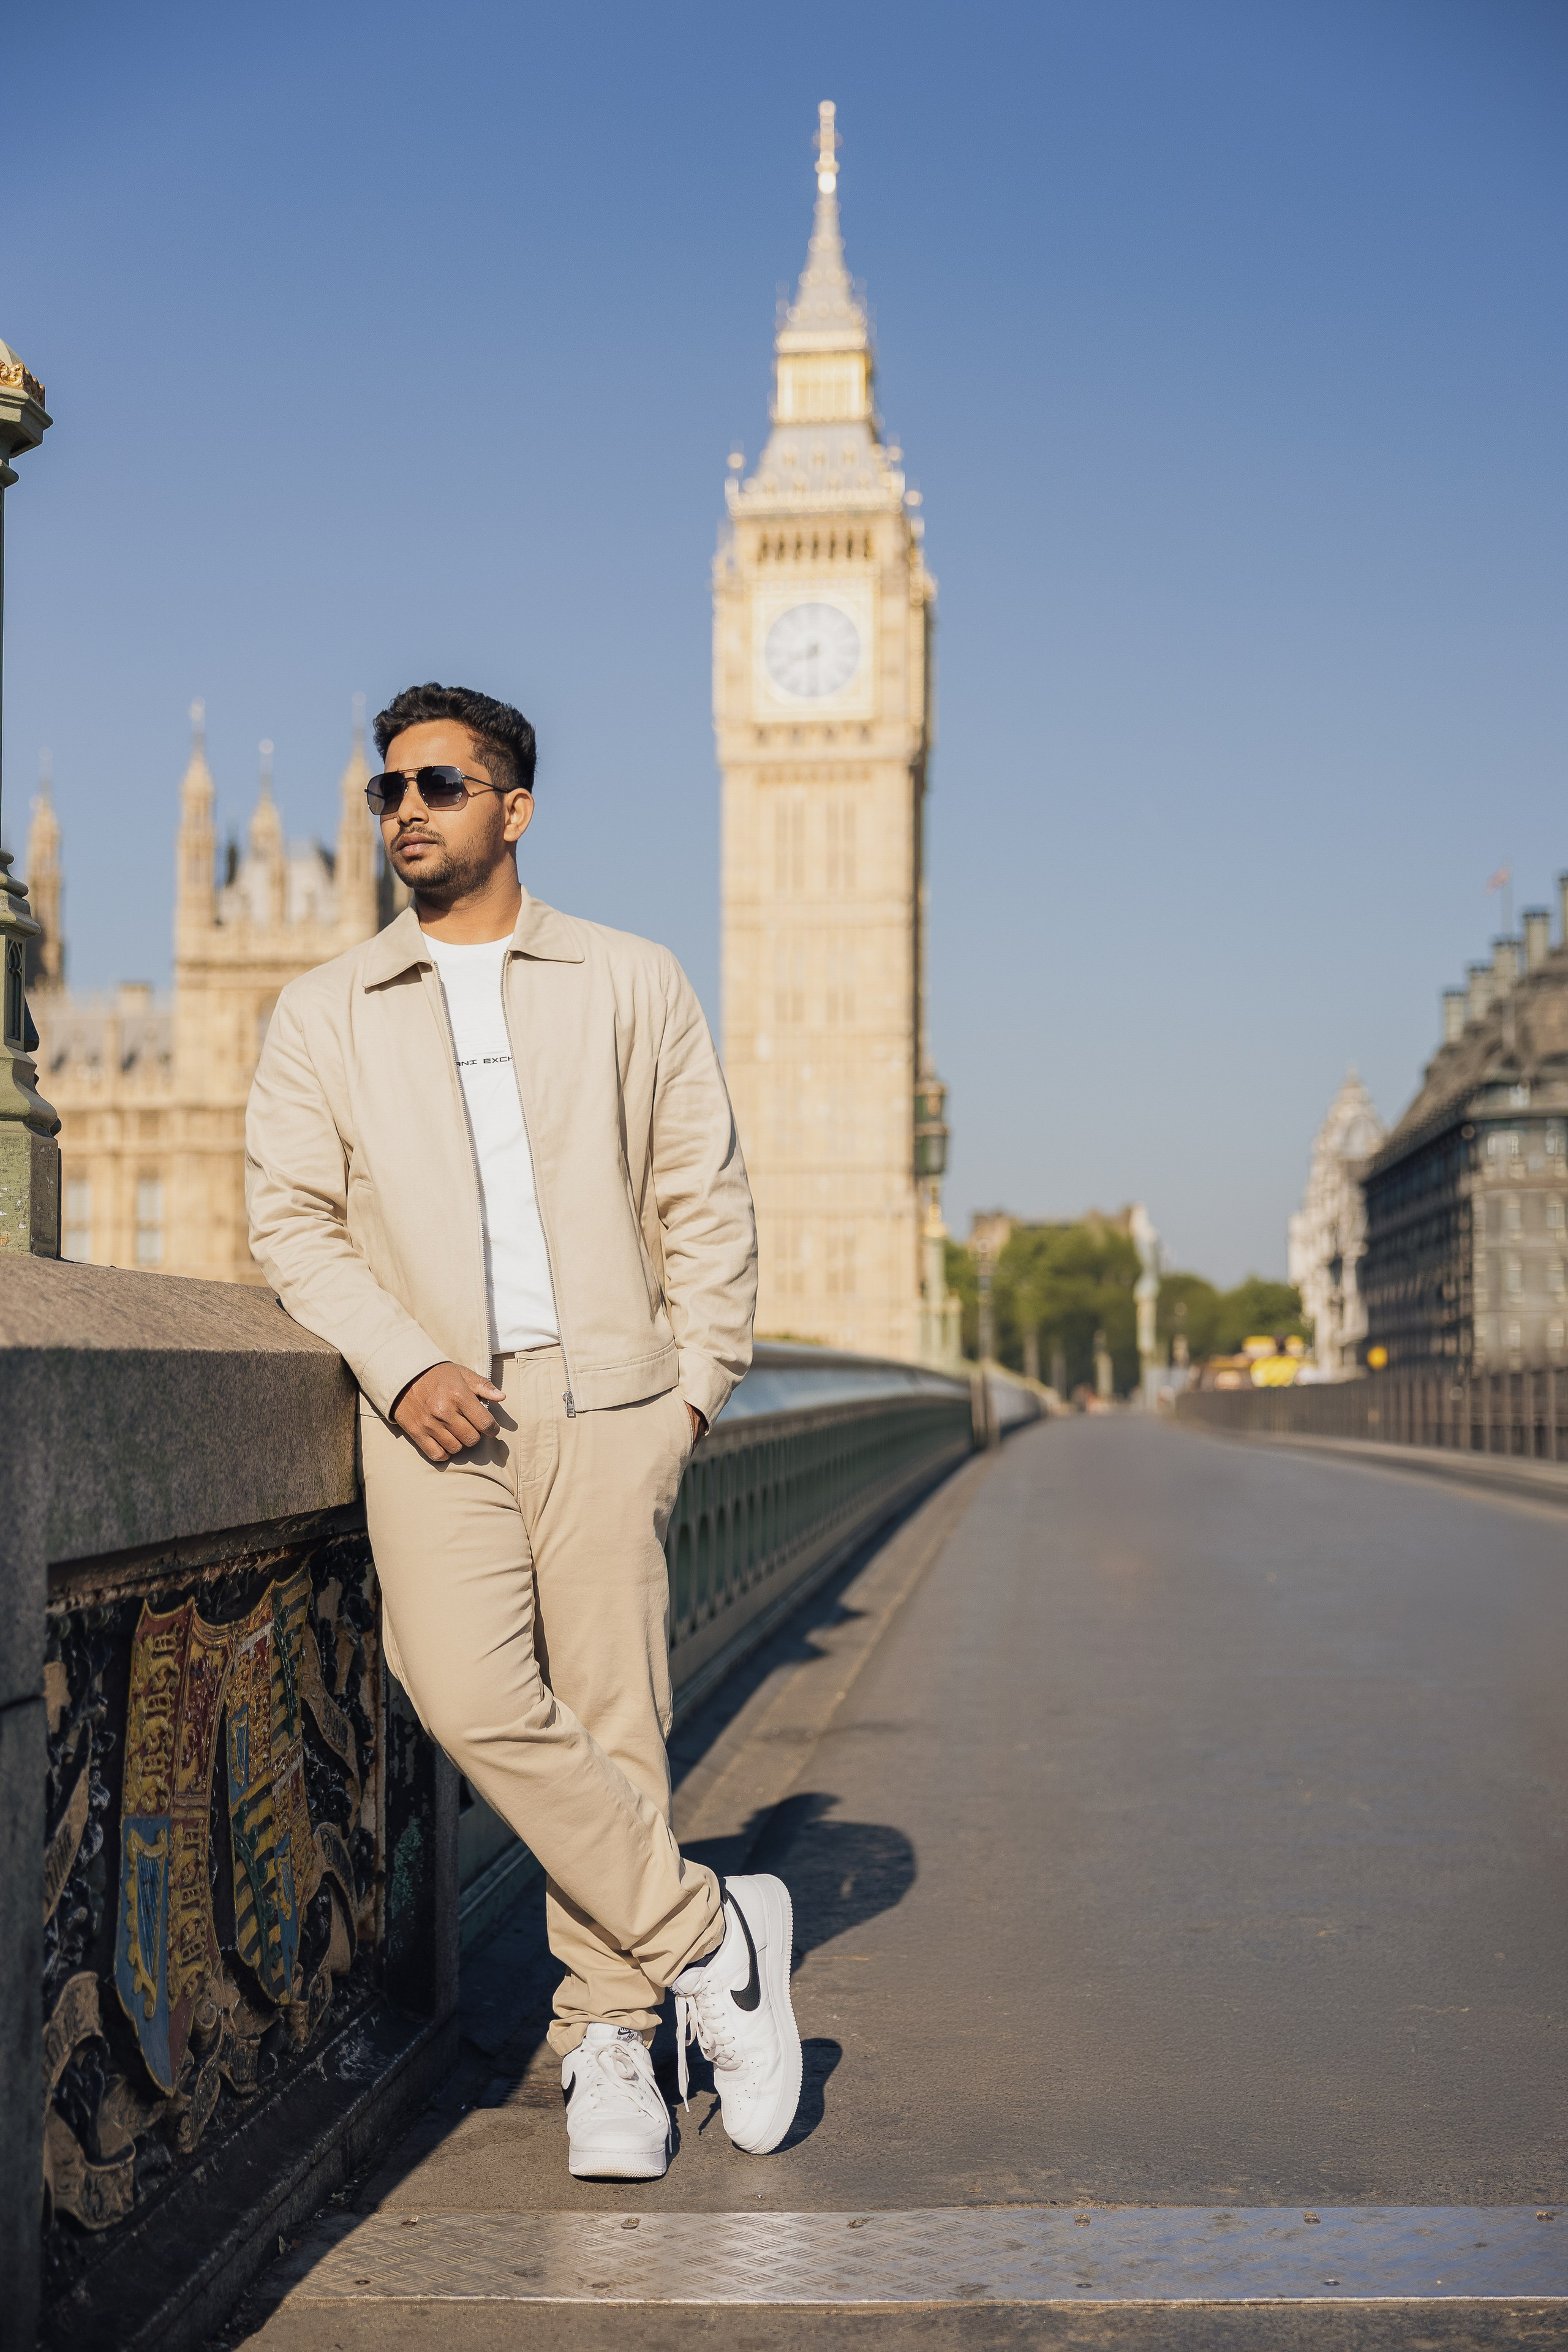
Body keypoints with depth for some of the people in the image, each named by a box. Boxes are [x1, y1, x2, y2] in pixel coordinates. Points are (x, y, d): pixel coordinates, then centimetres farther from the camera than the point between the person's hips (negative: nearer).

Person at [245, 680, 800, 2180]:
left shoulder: (633, 986, 12)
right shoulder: (325, 1016, 13)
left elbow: (705, 1200, 12)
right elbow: (289, 1217, 6)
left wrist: (697, 1382, 3)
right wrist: (404, 1369, -8)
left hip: (603, 1399, 0)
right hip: (433, 1412, 1)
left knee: (612, 1713, -3)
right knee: (473, 1697, -17)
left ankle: (609, 2039, 11)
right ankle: (705, 1937, -2)